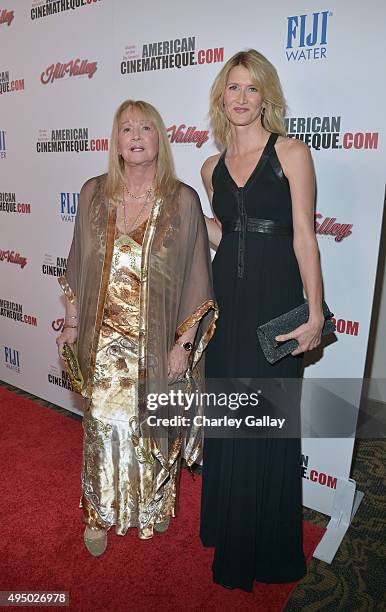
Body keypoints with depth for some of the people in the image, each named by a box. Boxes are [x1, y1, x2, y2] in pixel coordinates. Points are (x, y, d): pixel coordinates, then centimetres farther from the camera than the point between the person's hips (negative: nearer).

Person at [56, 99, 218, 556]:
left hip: (158, 340, -1)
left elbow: (195, 278, -6)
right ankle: (101, 513, 36)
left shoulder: (182, 200, -6)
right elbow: (79, 264, 9)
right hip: (104, 339, 2)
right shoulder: (94, 193, 2)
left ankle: (155, 503, 42)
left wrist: (183, 343, -8)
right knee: (104, 424, 11)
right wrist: (72, 322, 9)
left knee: (153, 424, 14)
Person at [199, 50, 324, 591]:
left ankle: (269, 548, 30)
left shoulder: (291, 153, -4)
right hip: (228, 300, 5)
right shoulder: (212, 168, 11)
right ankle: (228, 527, 38)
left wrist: (315, 313, -12)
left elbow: (304, 238, -8)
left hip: (276, 300, -5)